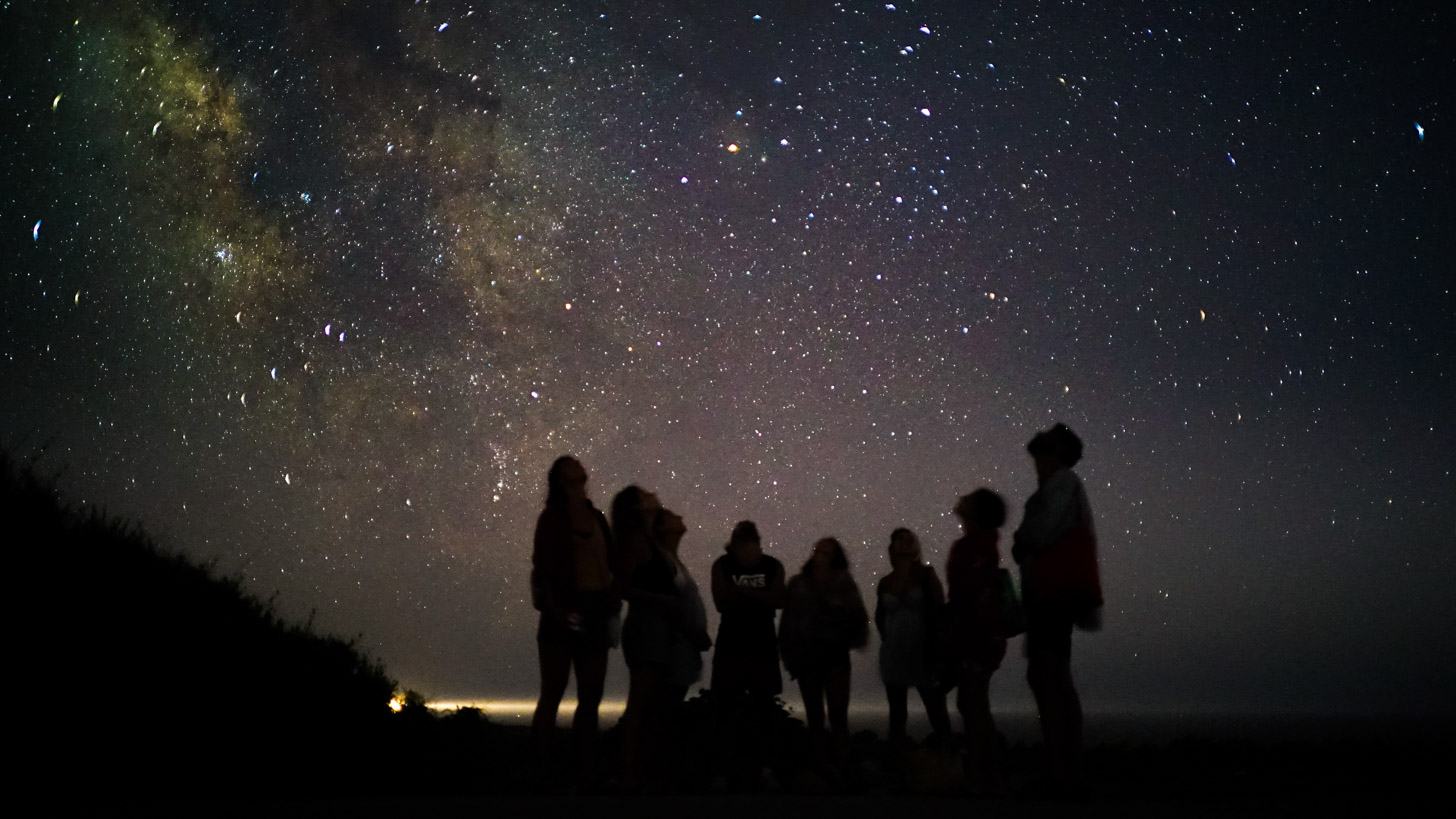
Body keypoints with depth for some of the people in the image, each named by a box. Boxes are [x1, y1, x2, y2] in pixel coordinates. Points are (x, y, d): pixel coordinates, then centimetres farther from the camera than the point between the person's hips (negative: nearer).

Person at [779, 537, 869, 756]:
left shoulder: (843, 583, -1)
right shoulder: (798, 583, 3)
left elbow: (856, 615, -4)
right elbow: (788, 621, 4)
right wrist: (790, 655, 2)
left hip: (835, 655, -2)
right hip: (807, 656, 2)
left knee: (839, 715, -7)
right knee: (814, 716, 8)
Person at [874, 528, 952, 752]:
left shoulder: (926, 575, -2)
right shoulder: (885, 583, 6)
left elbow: (938, 611, -5)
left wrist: (935, 649, -7)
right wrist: (888, 637, 7)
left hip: (923, 655, -3)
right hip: (894, 657, 4)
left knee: (937, 713, -3)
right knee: (897, 714, 10)